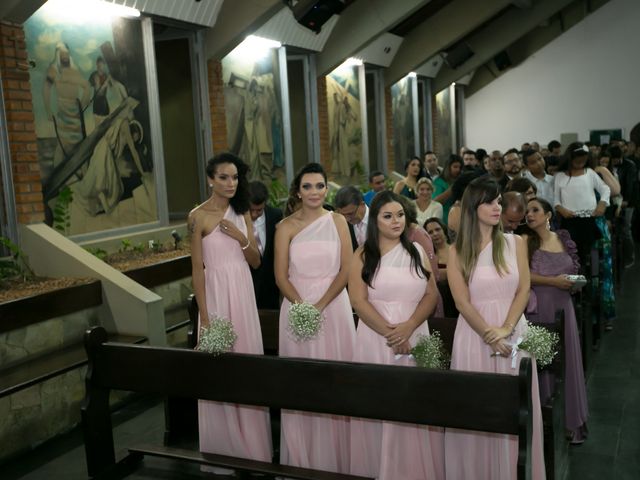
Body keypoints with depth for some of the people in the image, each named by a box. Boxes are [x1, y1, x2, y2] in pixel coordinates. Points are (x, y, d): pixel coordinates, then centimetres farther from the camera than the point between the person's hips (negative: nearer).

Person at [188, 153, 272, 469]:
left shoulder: (242, 213, 7)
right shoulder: (198, 216, -8)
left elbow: (256, 262, 7)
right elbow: (198, 270, -10)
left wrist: (241, 237, -11)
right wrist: (205, 316, -13)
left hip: (243, 292, 5)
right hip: (216, 293, -5)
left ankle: (250, 444, 27)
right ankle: (226, 447, 23)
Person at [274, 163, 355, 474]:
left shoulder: (337, 221, 2)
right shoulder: (286, 227, 1)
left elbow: (346, 269, -3)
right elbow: (281, 276, -2)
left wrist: (320, 305, -13)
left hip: (333, 306, 0)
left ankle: (335, 455, 20)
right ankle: (302, 457, 20)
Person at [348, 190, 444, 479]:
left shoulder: (417, 251, 9)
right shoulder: (363, 255, 2)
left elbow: (431, 295, 4)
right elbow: (358, 301, -6)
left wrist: (408, 327, -12)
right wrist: (389, 332, -13)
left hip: (415, 338, 2)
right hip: (375, 340, -2)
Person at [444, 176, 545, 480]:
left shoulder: (515, 243, 6)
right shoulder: (458, 250, 1)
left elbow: (523, 290, -1)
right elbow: (462, 302, -5)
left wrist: (505, 329, -14)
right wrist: (490, 335, -14)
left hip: (513, 334, 1)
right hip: (474, 335, -1)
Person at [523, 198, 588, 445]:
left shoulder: (564, 240, 9)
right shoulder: (526, 241, -3)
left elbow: (572, 271, 20)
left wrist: (574, 282, -2)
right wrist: (554, 281, -16)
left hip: (563, 306, 4)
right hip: (539, 307, -4)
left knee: (567, 360, 6)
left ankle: (572, 422, 18)